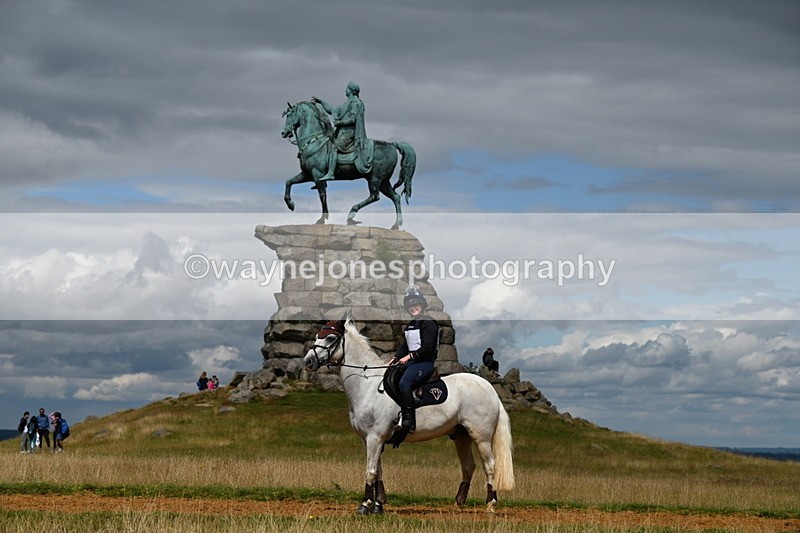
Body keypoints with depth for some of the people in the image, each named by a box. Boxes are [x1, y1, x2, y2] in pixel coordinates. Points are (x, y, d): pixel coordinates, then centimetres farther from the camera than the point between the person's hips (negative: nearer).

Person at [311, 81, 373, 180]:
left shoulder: (355, 103, -8)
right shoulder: (349, 103, 23)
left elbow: (352, 119, -18)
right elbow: (333, 110, 29)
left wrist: (339, 123, -13)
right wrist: (320, 101, 30)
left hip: (348, 133, -11)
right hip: (343, 132, 11)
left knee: (333, 147, -24)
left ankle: (330, 173, -34)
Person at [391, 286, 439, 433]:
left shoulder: (428, 323, -8)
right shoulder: (410, 325, 20)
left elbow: (427, 347, -16)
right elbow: (404, 346, 20)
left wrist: (409, 356, -21)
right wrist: (395, 359, 4)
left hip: (425, 362, -9)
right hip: (411, 361, 10)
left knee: (404, 383, -31)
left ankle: (410, 421, -31)